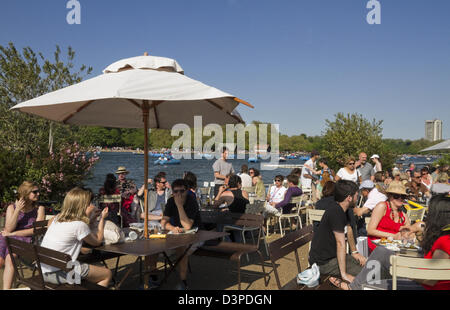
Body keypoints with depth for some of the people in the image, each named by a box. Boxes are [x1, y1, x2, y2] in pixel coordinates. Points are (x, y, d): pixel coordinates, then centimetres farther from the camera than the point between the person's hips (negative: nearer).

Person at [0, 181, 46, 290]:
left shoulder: (39, 208, 6)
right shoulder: (12, 207, 9)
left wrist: (13, 234, -5)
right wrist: (17, 210, -10)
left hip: (25, 241, -2)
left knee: (9, 259, -30)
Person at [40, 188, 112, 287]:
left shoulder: (57, 217, 6)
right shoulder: (80, 225, -15)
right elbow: (97, 241, 2)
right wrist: (102, 218, 13)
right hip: (58, 274, -8)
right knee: (107, 274, 0)